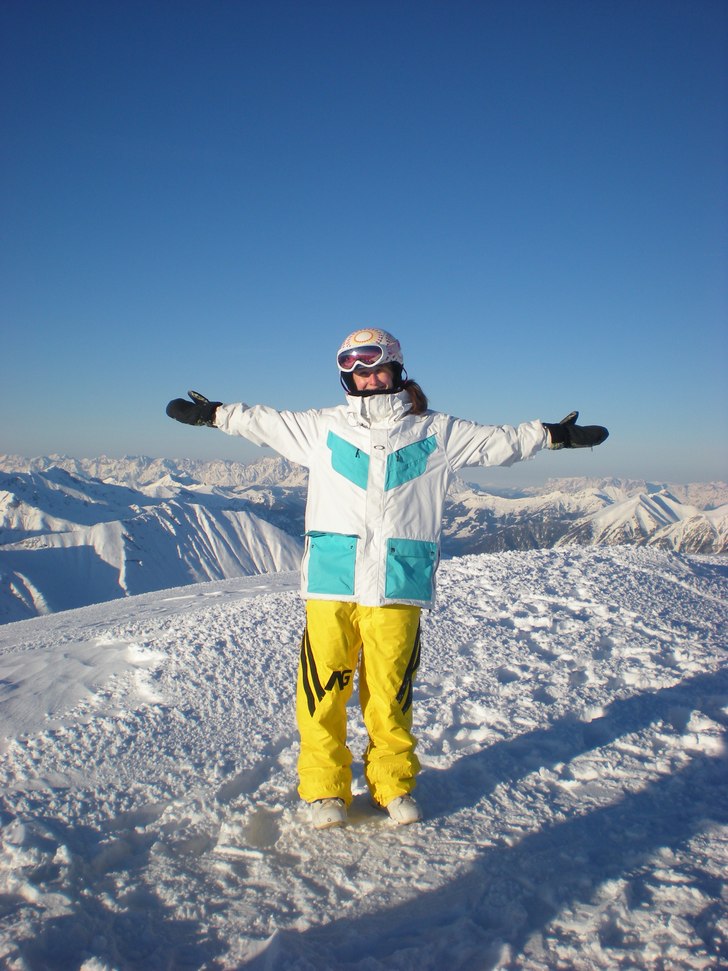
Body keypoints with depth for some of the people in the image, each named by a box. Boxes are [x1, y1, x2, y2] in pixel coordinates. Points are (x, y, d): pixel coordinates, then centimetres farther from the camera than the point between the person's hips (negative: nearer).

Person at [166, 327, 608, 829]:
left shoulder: (436, 432, 9)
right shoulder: (323, 427, 11)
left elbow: (500, 441, 15)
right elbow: (263, 422, 21)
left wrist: (555, 434, 13)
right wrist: (213, 412, 24)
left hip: (399, 584, 0)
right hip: (332, 582, 1)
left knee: (391, 692, 5)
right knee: (324, 688, 1)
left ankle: (395, 783, 26)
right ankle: (326, 788, 20)